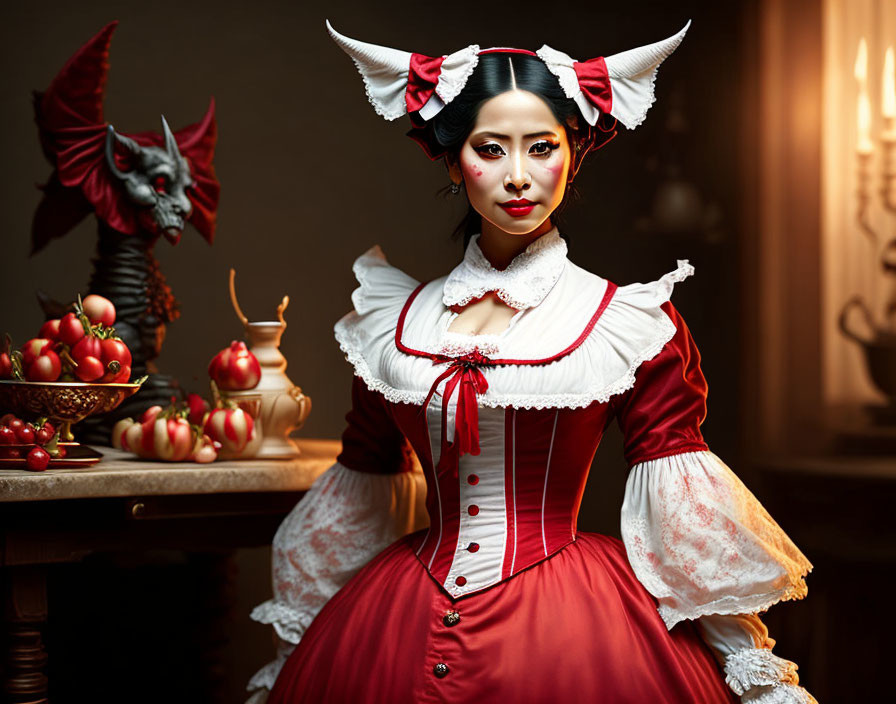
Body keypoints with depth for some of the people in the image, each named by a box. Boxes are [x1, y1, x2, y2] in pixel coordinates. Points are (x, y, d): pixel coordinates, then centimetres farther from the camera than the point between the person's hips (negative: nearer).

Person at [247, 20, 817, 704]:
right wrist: (299, 642, 21)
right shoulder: (396, 318, 6)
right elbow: (363, 482, 15)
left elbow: (682, 502, -1)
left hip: (567, 622, -2)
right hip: (406, 625, 3)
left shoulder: (627, 319, -2)